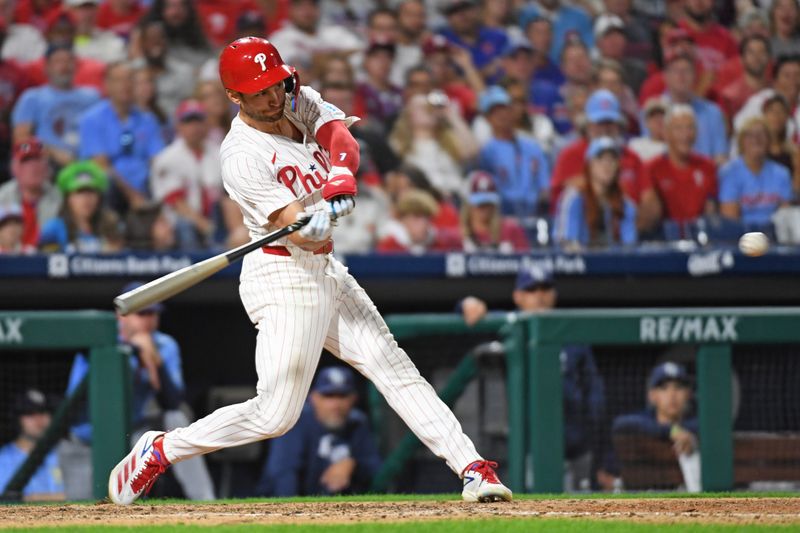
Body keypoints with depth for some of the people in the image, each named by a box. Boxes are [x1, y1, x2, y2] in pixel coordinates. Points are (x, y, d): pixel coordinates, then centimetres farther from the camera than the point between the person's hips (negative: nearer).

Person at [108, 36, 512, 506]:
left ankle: (472, 467, 1)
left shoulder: (300, 102, 3)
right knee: (275, 415, -9)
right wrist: (310, 228, -48)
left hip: (326, 272, 8)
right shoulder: (242, 156, -19)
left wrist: (342, 174, -34)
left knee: (395, 369, 3)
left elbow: (342, 139, -13)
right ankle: (159, 450, 5)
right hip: (284, 277, -8)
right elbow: (294, 229, -24)